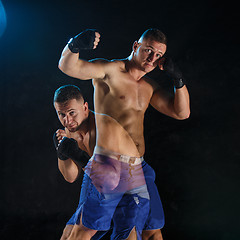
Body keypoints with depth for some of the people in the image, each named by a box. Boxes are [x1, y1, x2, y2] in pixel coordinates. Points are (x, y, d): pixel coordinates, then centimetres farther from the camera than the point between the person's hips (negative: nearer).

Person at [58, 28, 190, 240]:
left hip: (138, 170, 7)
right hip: (108, 166, -7)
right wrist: (74, 46, -38)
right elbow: (68, 67, -16)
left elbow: (182, 113, 16)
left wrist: (178, 80, 2)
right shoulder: (110, 70, -4)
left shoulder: (150, 86, 16)